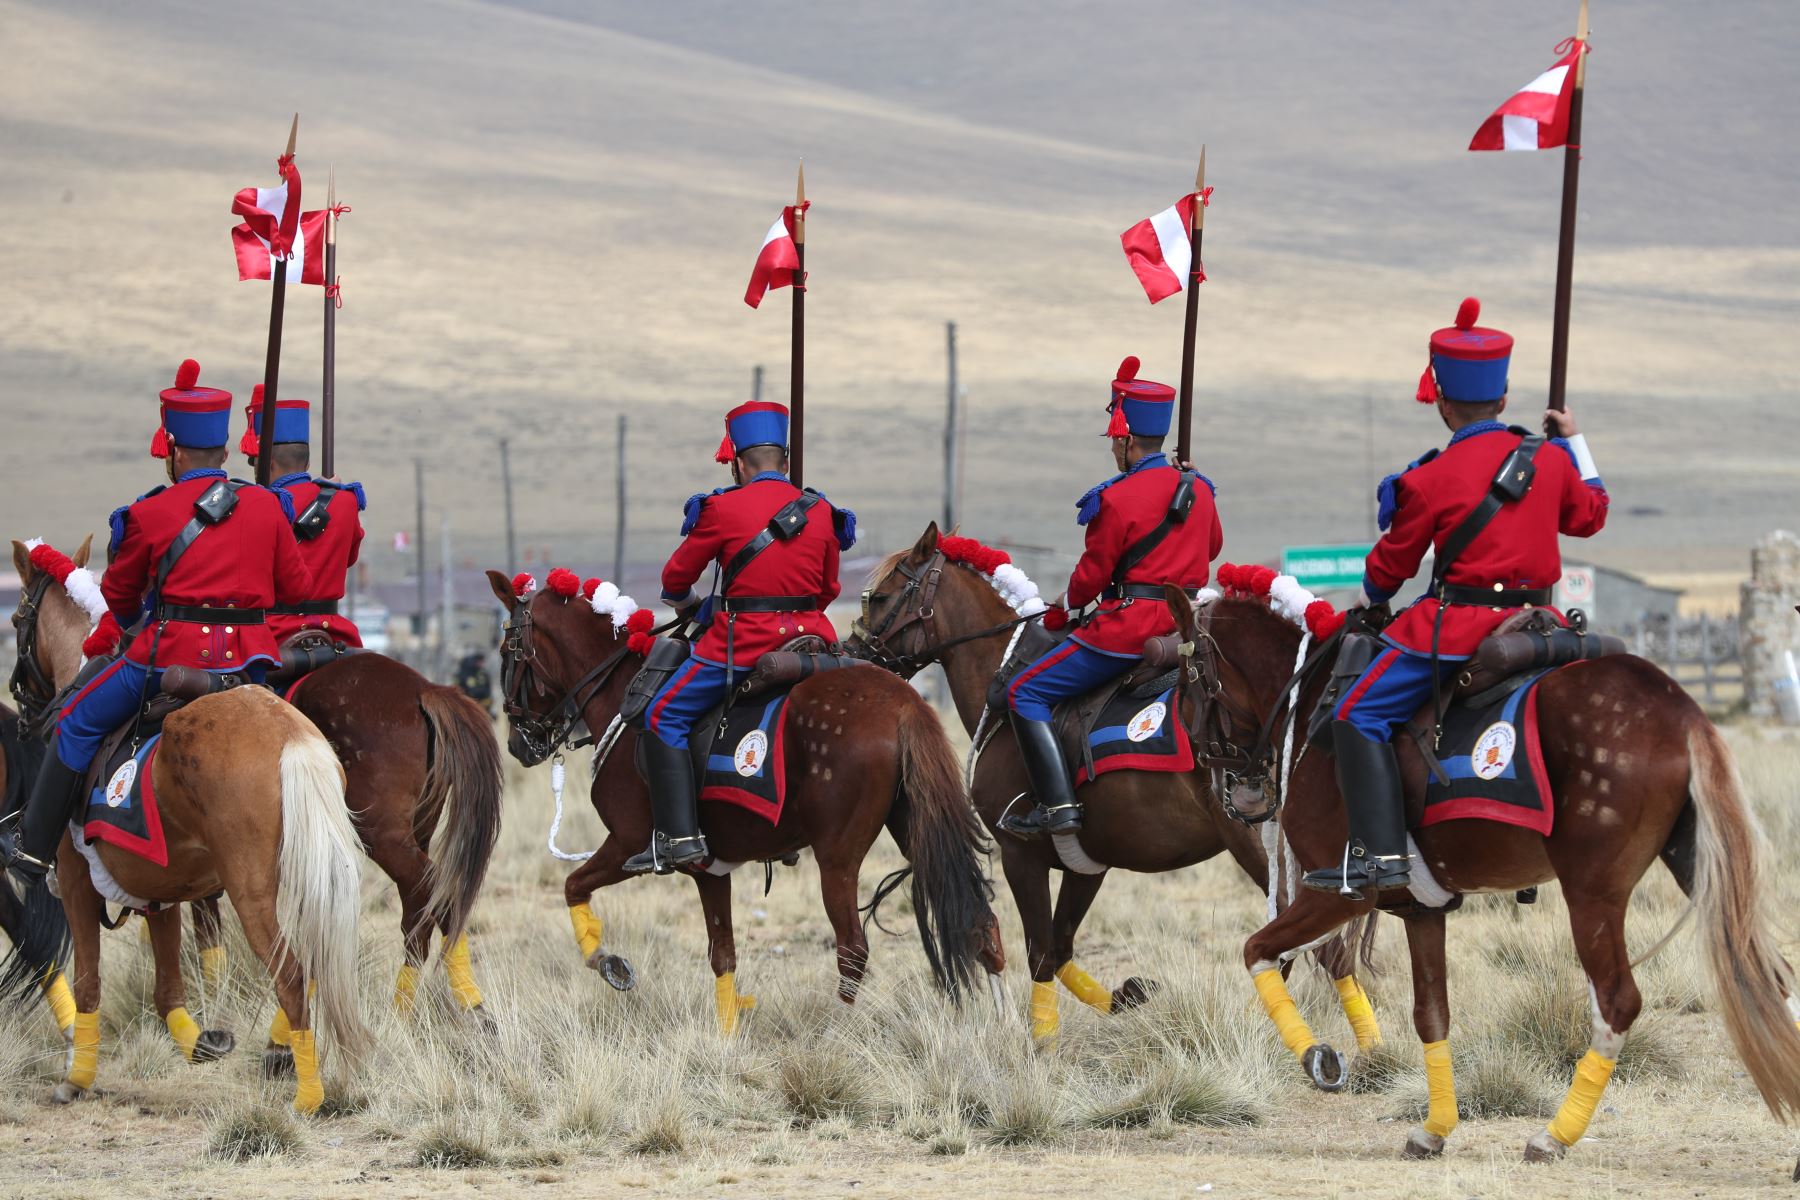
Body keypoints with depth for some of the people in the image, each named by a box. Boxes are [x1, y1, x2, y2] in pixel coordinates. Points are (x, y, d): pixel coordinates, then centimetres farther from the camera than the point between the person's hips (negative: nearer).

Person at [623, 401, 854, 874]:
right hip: (807, 636, 5)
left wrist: (685, 603, 26)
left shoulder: (724, 509, -7)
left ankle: (679, 836, -5)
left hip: (741, 644, -5)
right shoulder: (822, 514, 7)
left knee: (664, 716, 6)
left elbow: (677, 576, 3)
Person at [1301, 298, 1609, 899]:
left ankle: (1380, 852, -13)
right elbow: (1589, 514, 24)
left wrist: (1367, 598, 24)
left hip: (1458, 624, -6)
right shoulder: (1551, 461, 4)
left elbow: (1391, 564, 1)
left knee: (1360, 715, -1)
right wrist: (1576, 442, 38)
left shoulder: (1431, 480, -10)